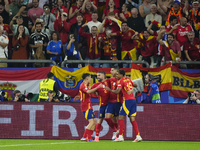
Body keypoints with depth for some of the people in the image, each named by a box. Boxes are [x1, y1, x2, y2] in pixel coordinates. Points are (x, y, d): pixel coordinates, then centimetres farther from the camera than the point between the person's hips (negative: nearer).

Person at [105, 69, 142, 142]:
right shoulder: (128, 80, 16)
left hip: (127, 100, -7)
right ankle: (138, 136, -2)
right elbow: (135, 85, 31)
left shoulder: (121, 81, -6)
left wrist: (110, 90, -1)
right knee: (132, 119, 6)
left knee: (121, 118, -3)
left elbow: (117, 91, -15)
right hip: (133, 100, 7)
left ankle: (121, 137, -8)